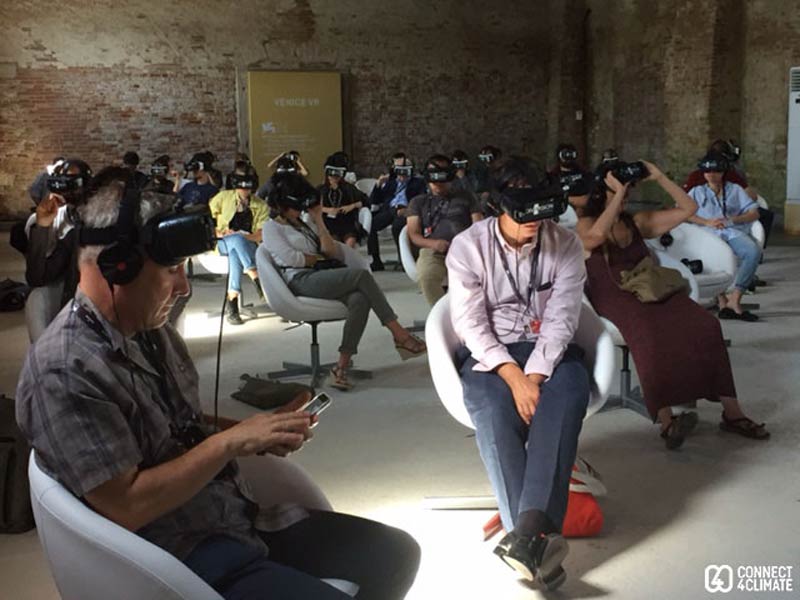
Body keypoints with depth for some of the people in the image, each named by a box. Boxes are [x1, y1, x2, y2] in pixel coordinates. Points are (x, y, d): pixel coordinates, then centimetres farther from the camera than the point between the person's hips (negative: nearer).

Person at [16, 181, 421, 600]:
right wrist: (230, 442, -19)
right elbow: (126, 507, -23)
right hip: (177, 556, -8)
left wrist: (257, 433, -1)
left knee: (395, 553, 7)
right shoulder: (66, 371, -22)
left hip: (240, 516, 8)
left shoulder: (152, 329, 5)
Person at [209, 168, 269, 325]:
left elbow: (261, 234, -4)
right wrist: (216, 232, -9)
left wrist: (242, 236, -23)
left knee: (235, 254, -38)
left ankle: (232, 300, -46)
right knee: (236, 240, -37)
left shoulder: (261, 206, 8)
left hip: (249, 246, 0)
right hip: (222, 244, 0)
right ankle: (256, 278, -50)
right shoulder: (224, 197, 11)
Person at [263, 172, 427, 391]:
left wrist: (319, 221, 11)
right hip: (301, 282, -6)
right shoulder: (271, 228, 12)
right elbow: (291, 258, -6)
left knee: (360, 300, -30)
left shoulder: (305, 224, 29)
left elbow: (333, 253, 15)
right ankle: (400, 335, -24)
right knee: (362, 275, -26)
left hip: (322, 278, 6)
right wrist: (321, 258, 6)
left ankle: (341, 367, -34)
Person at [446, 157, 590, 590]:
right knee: (494, 411, -35)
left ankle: (527, 531, -45)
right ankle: (540, 536, -39)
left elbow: (561, 319, -9)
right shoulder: (467, 246, -5)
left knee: (566, 397, -34)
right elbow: (470, 324, -11)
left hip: (547, 349, 1)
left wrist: (534, 376, -24)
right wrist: (513, 376, -24)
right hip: (487, 352, -1)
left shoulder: (565, 244, -1)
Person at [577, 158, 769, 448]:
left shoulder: (638, 222, 23)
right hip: (614, 299, -5)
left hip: (649, 292, 5)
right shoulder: (586, 224, 8)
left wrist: (660, 178, 13)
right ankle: (666, 420, -47)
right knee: (651, 333, -38)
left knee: (705, 325, -22)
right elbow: (597, 234, -18)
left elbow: (688, 209, 20)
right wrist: (618, 194, -11)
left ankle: (731, 412, -20)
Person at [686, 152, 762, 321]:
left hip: (734, 232, 1)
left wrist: (731, 220, -4)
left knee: (754, 251, -32)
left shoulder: (735, 189, 28)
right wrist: (707, 222, -8)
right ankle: (722, 299, -30)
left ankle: (734, 299, -32)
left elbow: (754, 213, 15)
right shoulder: (697, 191, 26)